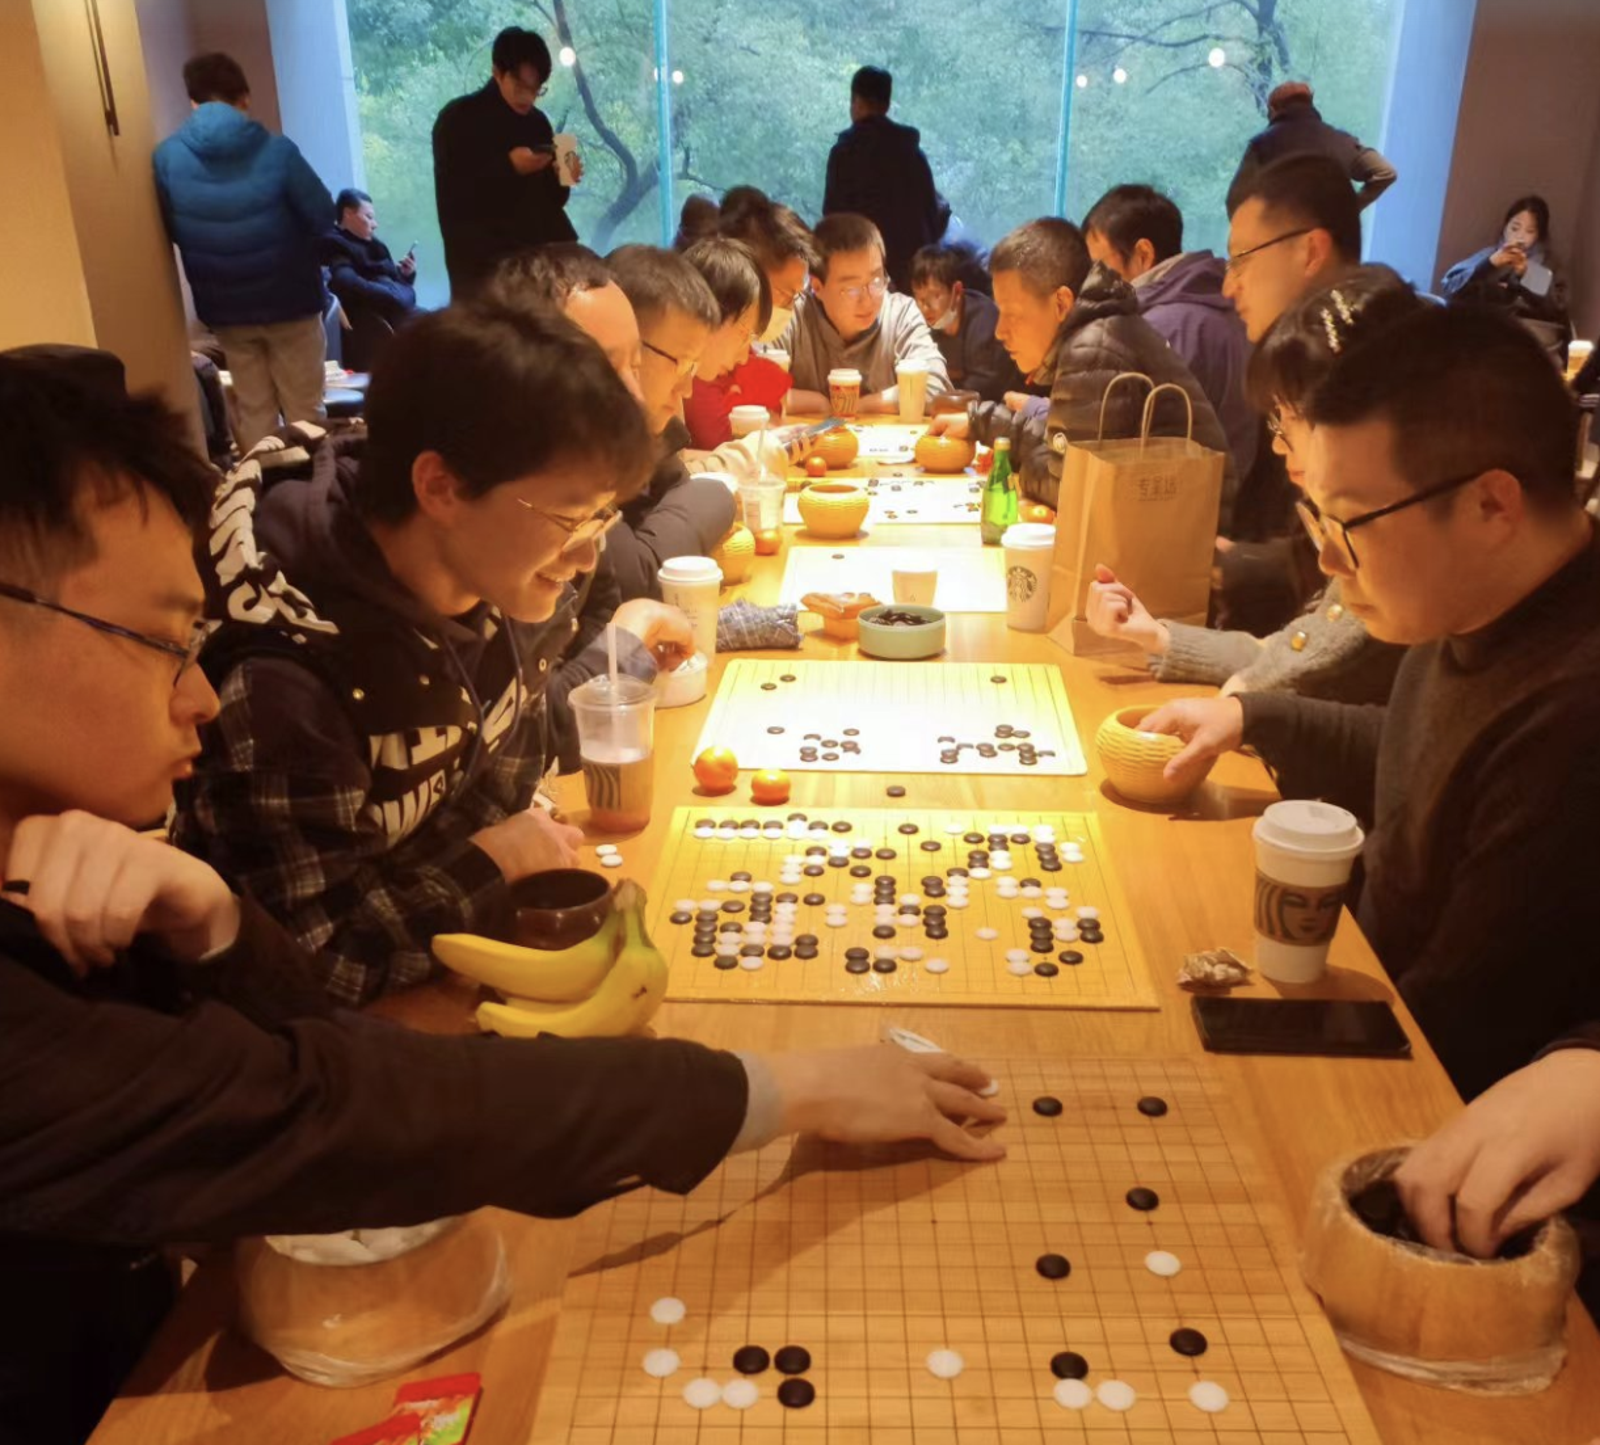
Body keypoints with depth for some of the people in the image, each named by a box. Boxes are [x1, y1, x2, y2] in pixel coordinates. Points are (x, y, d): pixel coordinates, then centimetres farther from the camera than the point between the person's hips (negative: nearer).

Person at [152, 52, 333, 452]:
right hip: (289, 300, -3)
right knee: (304, 409, 9)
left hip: (224, 309, 3)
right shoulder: (276, 150, -16)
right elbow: (323, 216, -7)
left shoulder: (167, 156, -8)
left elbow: (171, 232, 3)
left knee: (253, 410, 15)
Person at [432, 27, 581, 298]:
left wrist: (562, 178, -5)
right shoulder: (457, 119, -2)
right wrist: (508, 168, -18)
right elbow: (451, 199, -10)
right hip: (483, 267, -5)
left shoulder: (538, 122, 12)